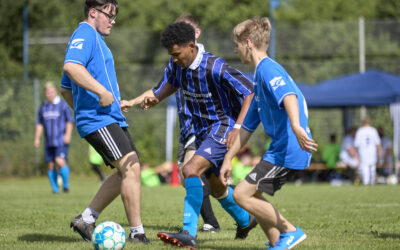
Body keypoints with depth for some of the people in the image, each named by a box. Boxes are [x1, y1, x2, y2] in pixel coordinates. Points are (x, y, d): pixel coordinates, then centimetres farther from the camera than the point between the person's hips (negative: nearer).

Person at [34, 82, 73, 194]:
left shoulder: (63, 105, 1)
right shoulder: (43, 107, 14)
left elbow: (69, 121, 2)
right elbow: (39, 124, 18)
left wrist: (68, 135, -9)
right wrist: (37, 138, 11)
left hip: (61, 141, -5)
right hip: (49, 142, 5)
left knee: (60, 161, -20)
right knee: (51, 165, 2)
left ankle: (66, 185, -6)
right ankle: (55, 189, 10)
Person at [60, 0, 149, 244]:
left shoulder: (95, 39, 25)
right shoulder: (85, 35, -7)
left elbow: (66, 89, 31)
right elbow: (71, 67, -28)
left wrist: (82, 111, 32)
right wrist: (101, 91, -29)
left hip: (112, 119, 11)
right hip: (99, 120, -11)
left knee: (129, 171, 9)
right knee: (131, 168, -16)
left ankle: (87, 219, 12)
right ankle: (137, 233, -14)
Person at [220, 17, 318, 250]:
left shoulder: (268, 69, -10)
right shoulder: (260, 75, 22)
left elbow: (288, 95, -31)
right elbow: (247, 126, 27)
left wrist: (296, 127, -48)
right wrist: (228, 159, 27)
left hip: (289, 149, -10)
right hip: (281, 149, 10)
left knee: (242, 194, -10)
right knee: (250, 194, 13)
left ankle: (290, 231, -4)